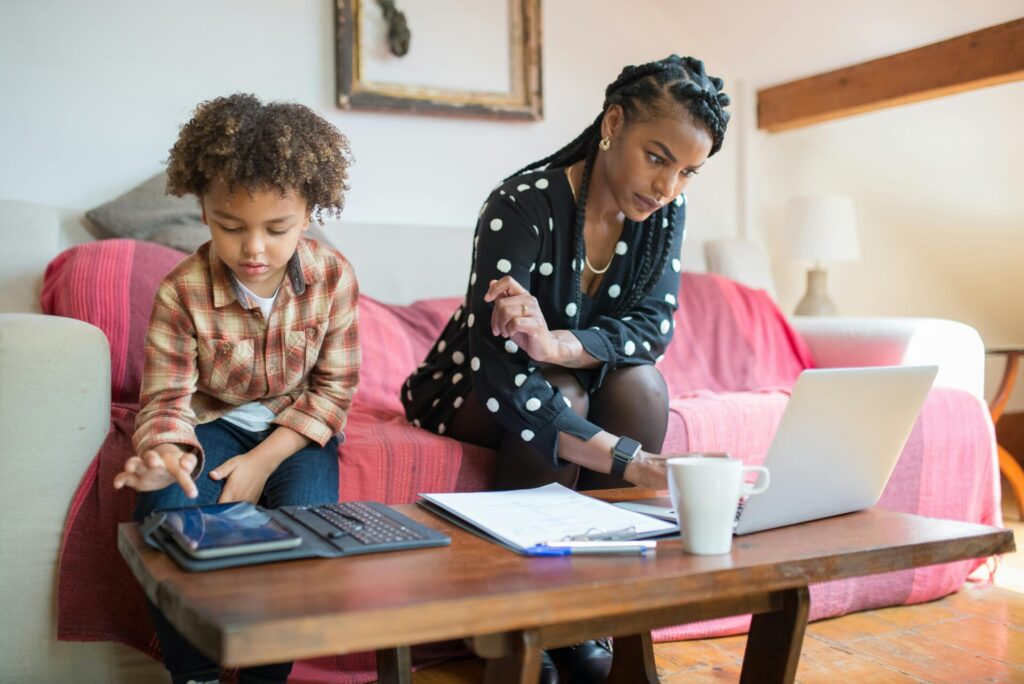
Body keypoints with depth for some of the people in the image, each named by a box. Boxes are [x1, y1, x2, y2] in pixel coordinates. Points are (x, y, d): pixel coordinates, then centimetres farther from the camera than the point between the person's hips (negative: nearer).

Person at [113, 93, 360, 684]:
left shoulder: (334, 276, -16)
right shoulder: (182, 293, -19)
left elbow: (334, 388, -9)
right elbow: (166, 398, -14)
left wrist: (265, 460, -20)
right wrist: (165, 452, -39)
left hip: (295, 428, 1)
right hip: (214, 421, 0)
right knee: (166, 510, -29)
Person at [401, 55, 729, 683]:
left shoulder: (665, 210, -11)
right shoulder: (523, 206, -30)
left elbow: (653, 325, -17)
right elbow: (502, 376, -39)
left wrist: (556, 345, -39)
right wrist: (637, 465, -48)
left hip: (580, 379, 5)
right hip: (468, 387, -4)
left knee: (642, 384, -25)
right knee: (562, 393, -33)